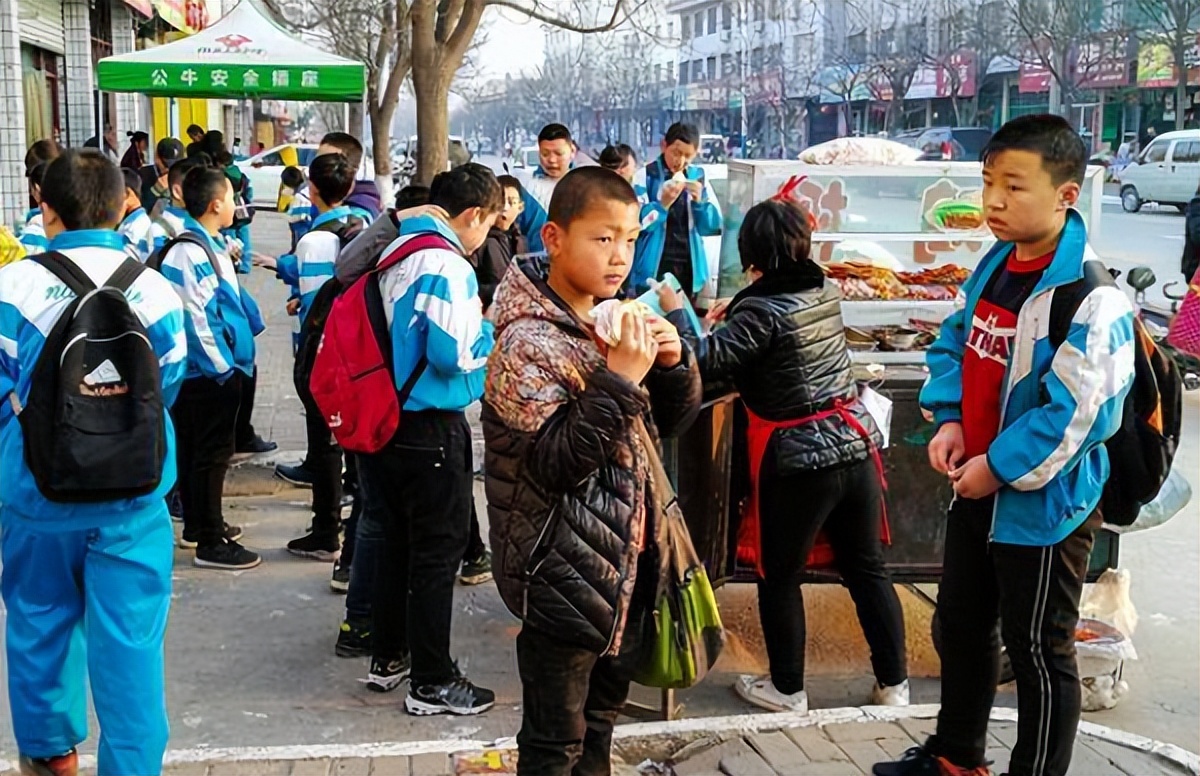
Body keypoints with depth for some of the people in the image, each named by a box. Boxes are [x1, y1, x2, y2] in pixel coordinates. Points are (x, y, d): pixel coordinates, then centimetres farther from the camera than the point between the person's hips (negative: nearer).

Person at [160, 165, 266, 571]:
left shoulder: (209, 245, 12)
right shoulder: (194, 252, -19)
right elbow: (199, 316, -22)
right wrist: (223, 365, -18)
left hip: (205, 370, 10)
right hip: (209, 371, -10)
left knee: (195, 449, 19)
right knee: (211, 453, -4)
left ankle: (198, 524, 32)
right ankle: (210, 542, 2)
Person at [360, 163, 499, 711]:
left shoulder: (397, 251, 8)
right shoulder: (448, 266, -19)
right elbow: (455, 354, -25)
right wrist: (491, 328, -6)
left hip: (389, 418, 9)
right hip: (432, 429, -9)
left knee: (397, 541, 20)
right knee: (437, 552, 1)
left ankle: (387, 657, 32)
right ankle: (432, 684, 10)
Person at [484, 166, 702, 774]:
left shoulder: (617, 320, 6)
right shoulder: (528, 343, -19)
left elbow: (669, 422, 12)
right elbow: (554, 464, -26)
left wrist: (673, 363, -7)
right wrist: (620, 379, -30)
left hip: (624, 561, 8)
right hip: (564, 576, -8)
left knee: (600, 713, 23)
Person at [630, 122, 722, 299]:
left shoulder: (698, 177, 8)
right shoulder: (646, 176, -3)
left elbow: (713, 226, 7)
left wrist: (700, 201, -10)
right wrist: (663, 204, -23)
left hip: (689, 268, 4)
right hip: (653, 269, -4)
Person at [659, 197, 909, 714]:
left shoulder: (763, 310, -15)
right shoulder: (825, 291, 6)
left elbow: (705, 362, -21)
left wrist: (675, 313, -9)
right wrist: (735, 311, 23)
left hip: (798, 460, -7)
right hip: (856, 444, 7)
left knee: (780, 579, 11)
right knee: (867, 569, 16)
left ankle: (787, 690, 23)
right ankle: (893, 683, 25)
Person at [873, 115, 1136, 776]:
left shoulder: (1090, 297, -24)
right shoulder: (993, 267, 3)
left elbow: (1073, 413, -27)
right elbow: (955, 344, 13)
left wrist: (1000, 467, -20)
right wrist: (948, 419, -3)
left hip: (1044, 504, -9)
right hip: (976, 490, 9)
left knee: (1038, 651, 7)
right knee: (961, 624, 23)